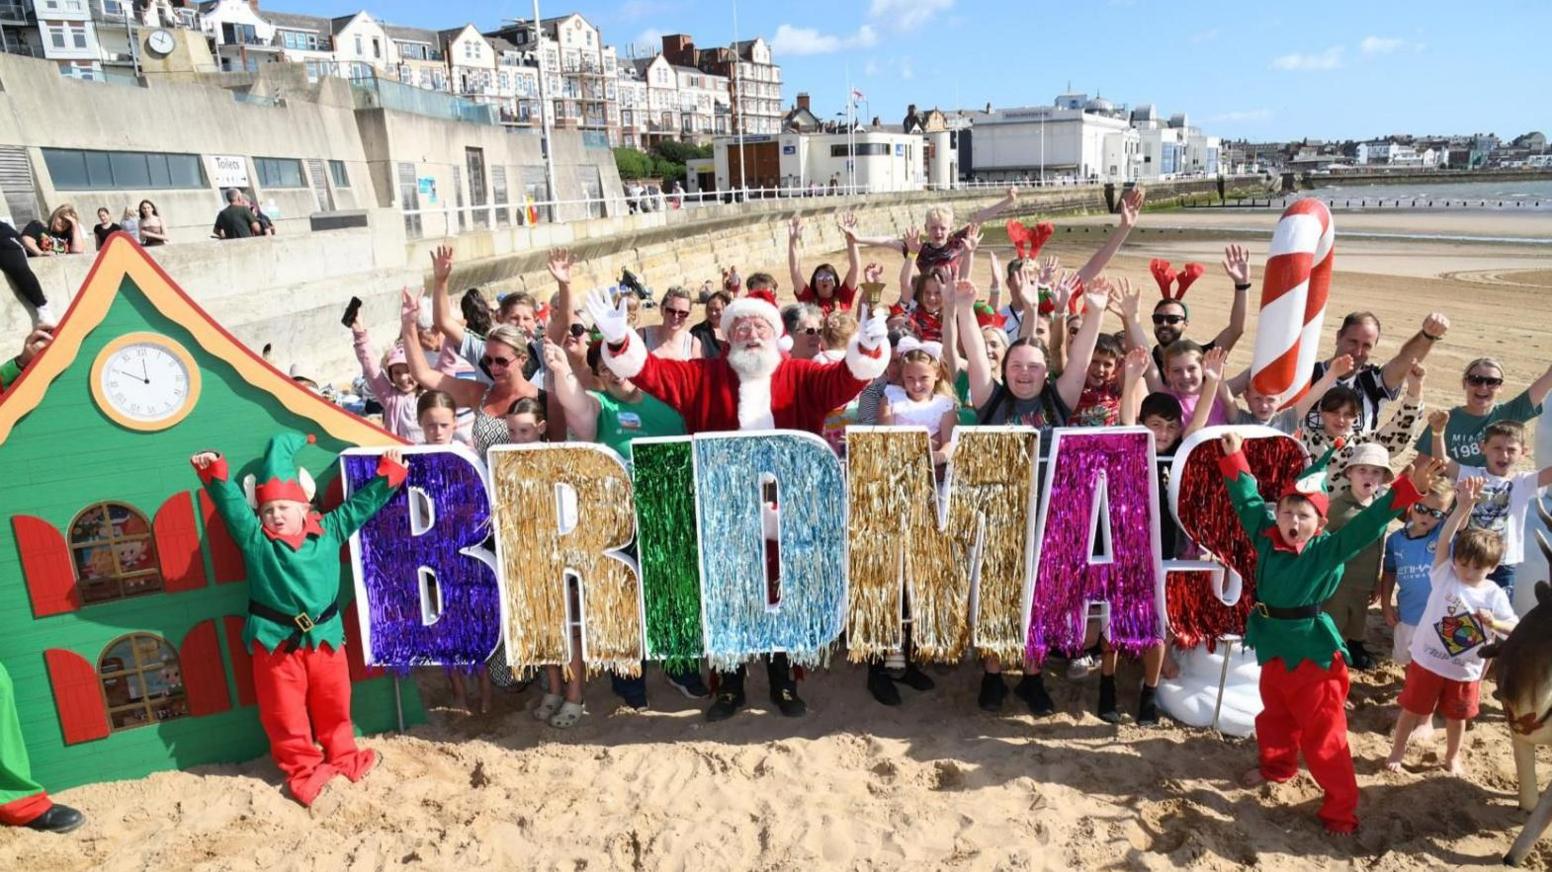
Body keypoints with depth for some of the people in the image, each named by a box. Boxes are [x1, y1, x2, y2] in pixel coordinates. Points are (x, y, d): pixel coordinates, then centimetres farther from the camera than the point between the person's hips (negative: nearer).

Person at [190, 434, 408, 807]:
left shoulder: (328, 531, 4)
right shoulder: (254, 539, -1)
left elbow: (360, 504, 8)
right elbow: (232, 503, -9)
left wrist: (388, 475, 5)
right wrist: (215, 475, -23)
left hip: (324, 634, 2)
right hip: (276, 638, -2)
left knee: (333, 702, 16)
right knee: (286, 710, 8)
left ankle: (343, 757, 36)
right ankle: (303, 769, 25)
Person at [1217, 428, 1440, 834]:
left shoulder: (1327, 551, -16)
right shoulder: (1265, 536, -4)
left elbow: (1366, 526, -27)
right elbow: (1248, 500, 5)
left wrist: (1408, 490, -38)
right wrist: (1234, 457, 6)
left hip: (1312, 651, -5)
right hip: (1273, 646, 6)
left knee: (1323, 734, 2)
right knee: (1274, 717, 26)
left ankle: (1341, 807, 15)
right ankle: (1276, 766, 50)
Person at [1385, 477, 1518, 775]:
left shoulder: (1494, 595, -9)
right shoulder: (1444, 576, -13)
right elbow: (1444, 539, -26)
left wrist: (1493, 623, -34)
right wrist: (1463, 507, -38)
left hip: (1465, 672, 1)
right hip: (1427, 661, -1)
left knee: (1456, 717, 20)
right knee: (1412, 710, 12)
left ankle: (1452, 757, 42)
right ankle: (1397, 752, 30)